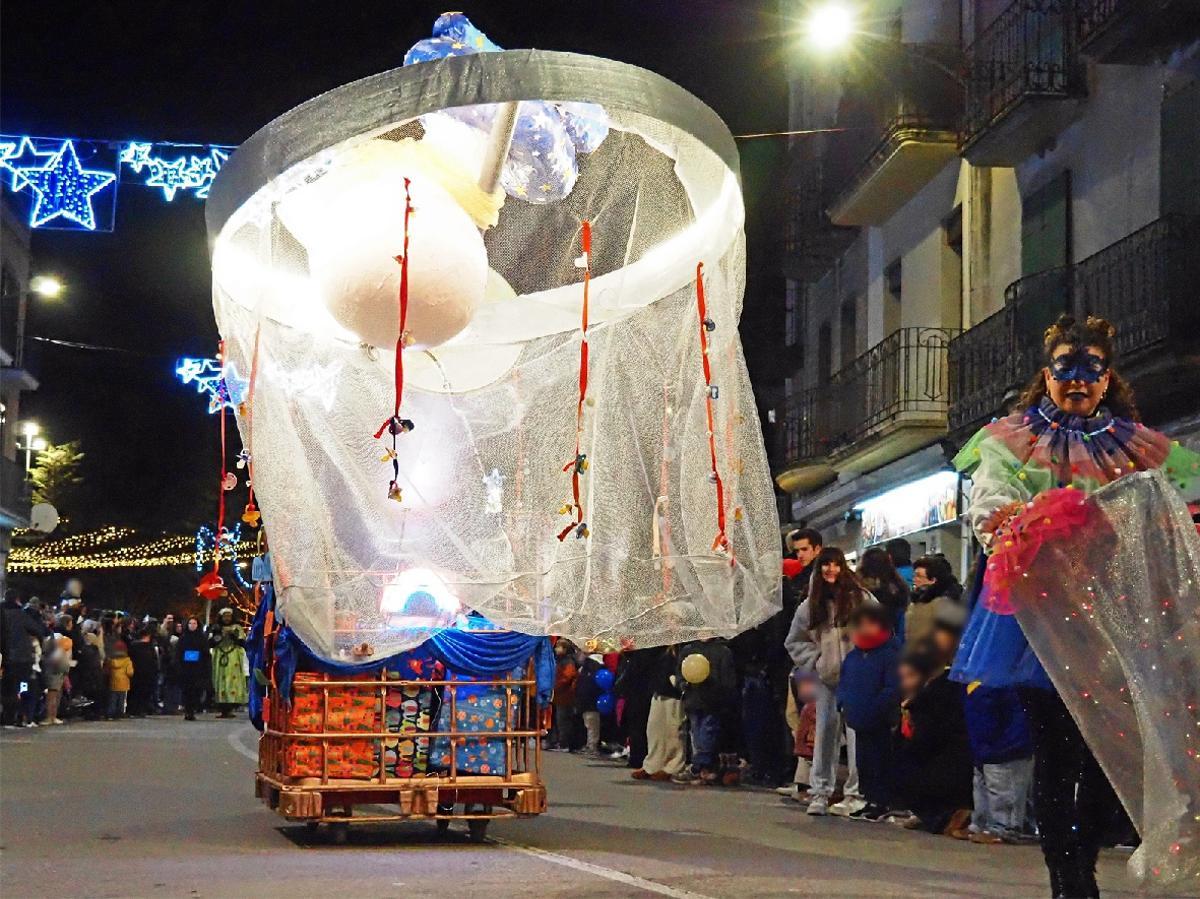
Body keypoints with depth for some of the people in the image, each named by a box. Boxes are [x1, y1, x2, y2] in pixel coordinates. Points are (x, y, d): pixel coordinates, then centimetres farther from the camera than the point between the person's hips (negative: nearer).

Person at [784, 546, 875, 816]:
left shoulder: (861, 598, -3)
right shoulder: (810, 604, 8)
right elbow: (795, 641, 17)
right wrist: (814, 660, 5)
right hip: (826, 678, 4)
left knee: (857, 733, -8)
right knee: (825, 733, 4)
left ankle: (856, 793, -4)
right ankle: (820, 792, 9)